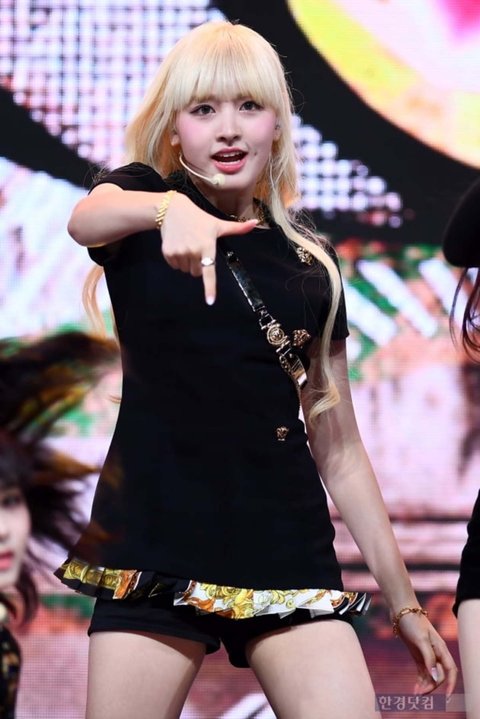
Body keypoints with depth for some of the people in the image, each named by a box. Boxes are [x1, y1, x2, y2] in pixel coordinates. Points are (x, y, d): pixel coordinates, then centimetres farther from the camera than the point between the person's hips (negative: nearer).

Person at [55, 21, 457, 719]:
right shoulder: (143, 195, 6)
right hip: (154, 541, -2)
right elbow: (85, 218, -20)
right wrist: (170, 208, -43)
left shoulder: (310, 261, 13)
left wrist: (403, 600, 15)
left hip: (283, 546, 2)